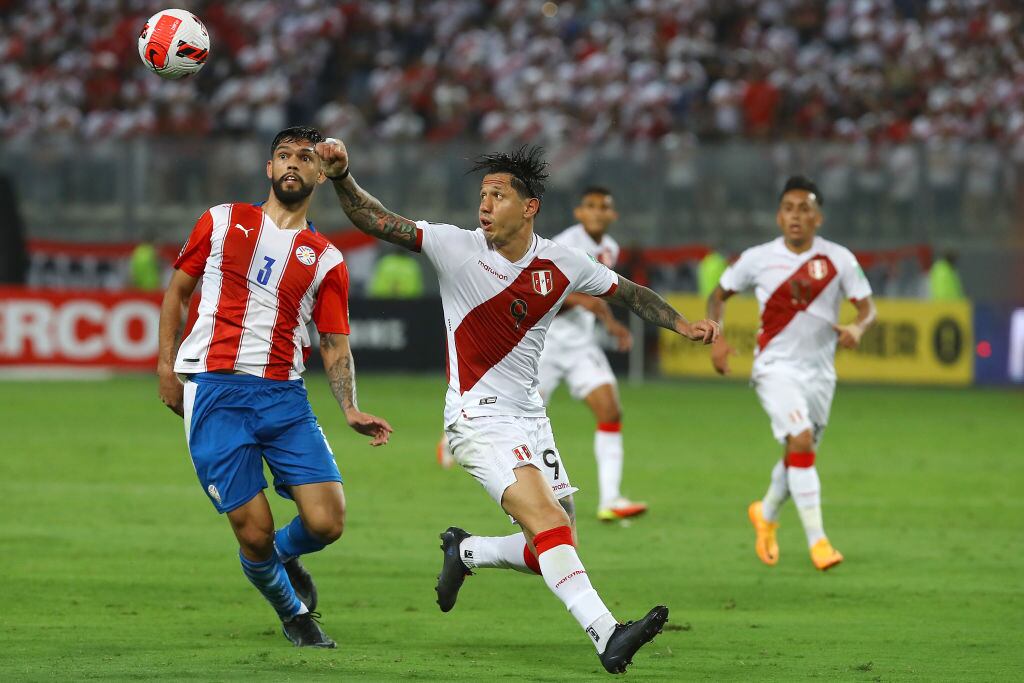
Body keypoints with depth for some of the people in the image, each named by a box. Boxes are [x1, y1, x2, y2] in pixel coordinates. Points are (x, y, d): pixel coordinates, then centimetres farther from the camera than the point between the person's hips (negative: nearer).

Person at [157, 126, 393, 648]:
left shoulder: (326, 261, 11)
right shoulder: (222, 222, 9)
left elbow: (335, 345, 9)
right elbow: (177, 290, 16)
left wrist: (351, 410, -7)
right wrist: (166, 365, 7)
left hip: (284, 395, 2)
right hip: (214, 390, -2)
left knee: (326, 522, -11)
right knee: (254, 532, -9)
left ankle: (281, 554, 26)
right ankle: (293, 612, 21)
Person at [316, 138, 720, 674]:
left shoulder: (562, 264, 0)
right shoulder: (456, 248, -11)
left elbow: (628, 293, 14)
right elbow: (375, 221, -16)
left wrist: (681, 324, 2)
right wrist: (341, 176, -32)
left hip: (530, 417, 6)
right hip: (479, 418, -6)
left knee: (553, 549, 5)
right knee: (550, 525, -23)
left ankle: (464, 552, 31)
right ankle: (607, 636, -31)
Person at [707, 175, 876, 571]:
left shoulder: (838, 259, -2)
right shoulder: (757, 259, -4)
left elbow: (867, 307, -1)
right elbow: (720, 295, 10)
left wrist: (857, 328, -24)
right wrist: (716, 337, -6)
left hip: (819, 371, 3)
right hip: (776, 367, -3)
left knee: (799, 456, 14)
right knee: (801, 441, -22)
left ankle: (766, 514, 44)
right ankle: (816, 539, -22)